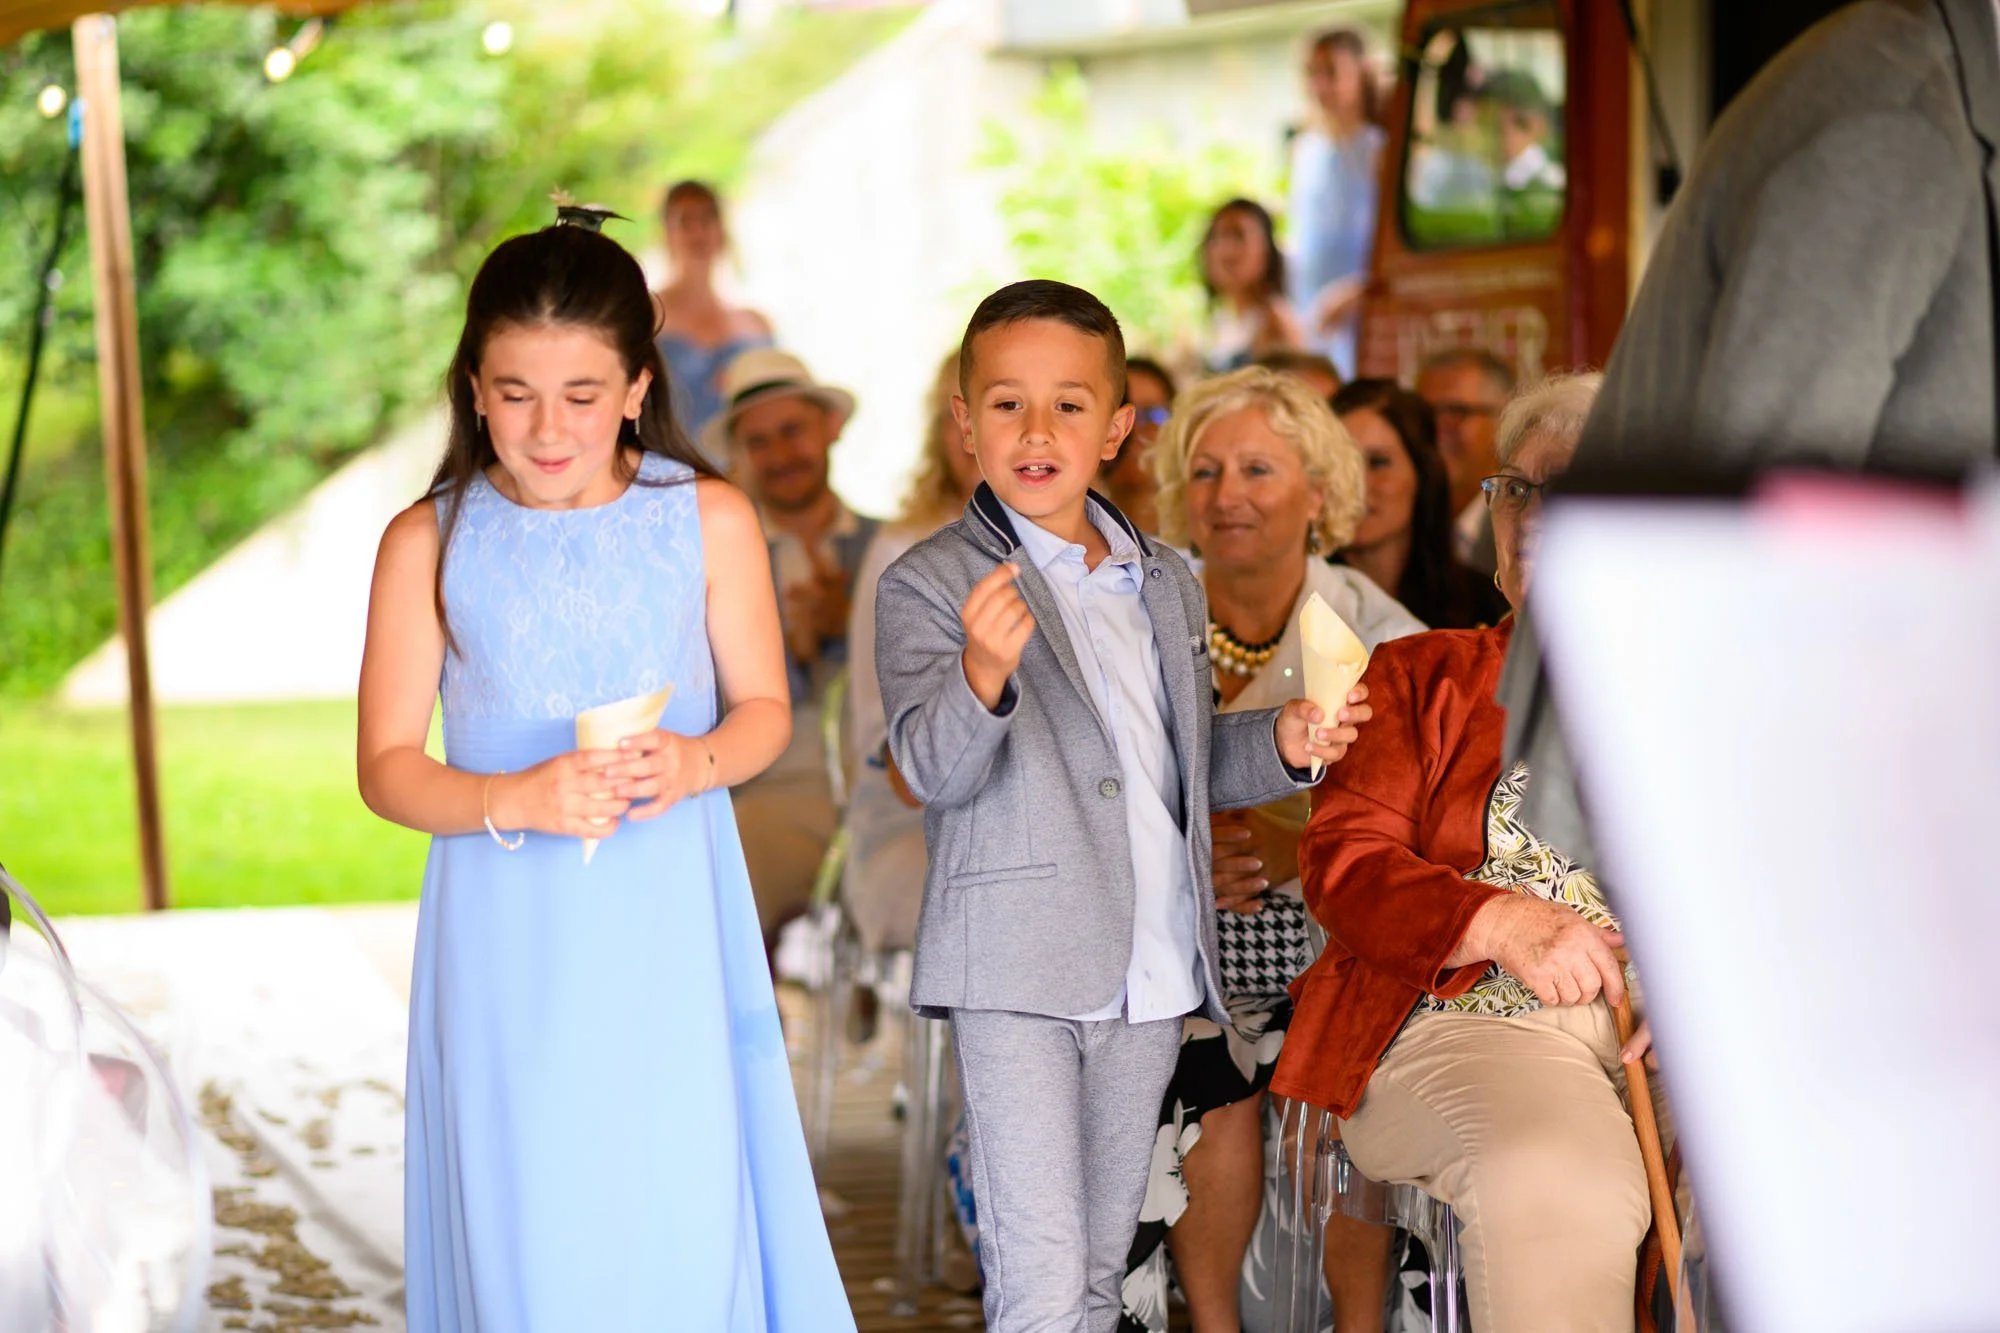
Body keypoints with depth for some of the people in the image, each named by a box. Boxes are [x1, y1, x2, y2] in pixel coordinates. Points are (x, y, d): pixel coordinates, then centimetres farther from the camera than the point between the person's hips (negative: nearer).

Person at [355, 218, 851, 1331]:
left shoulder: (710, 519, -1)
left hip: (670, 930, 0)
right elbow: (388, 767, -2)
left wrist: (696, 763, -16)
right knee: (528, 1231, 3)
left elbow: (764, 708, 6)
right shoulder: (429, 542, -3)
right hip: (508, 941, 0)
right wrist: (518, 801, -20)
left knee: (686, 1221, 0)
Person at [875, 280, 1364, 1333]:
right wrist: (983, 673, -36)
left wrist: (1280, 745, 3)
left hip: (1153, 974, 6)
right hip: (1017, 977, -6)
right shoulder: (929, 586, -5)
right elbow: (934, 771, -16)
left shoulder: (1167, 584, 14)